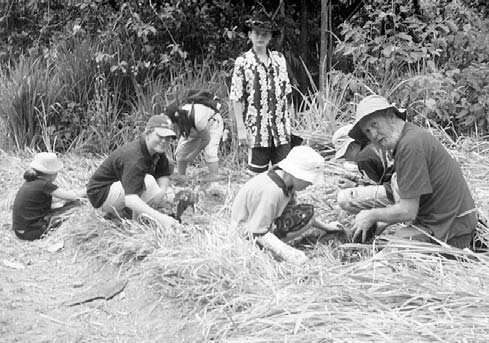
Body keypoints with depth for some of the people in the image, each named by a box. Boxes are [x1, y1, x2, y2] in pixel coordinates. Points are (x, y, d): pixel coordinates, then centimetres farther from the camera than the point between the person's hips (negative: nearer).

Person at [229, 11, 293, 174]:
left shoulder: (279, 59, 8)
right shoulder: (242, 62, -4)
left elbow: (285, 92, 12)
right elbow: (236, 98, -5)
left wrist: (287, 122, 8)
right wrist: (241, 128, -10)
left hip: (281, 129, 4)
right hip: (257, 129, -3)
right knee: (258, 173, 4)